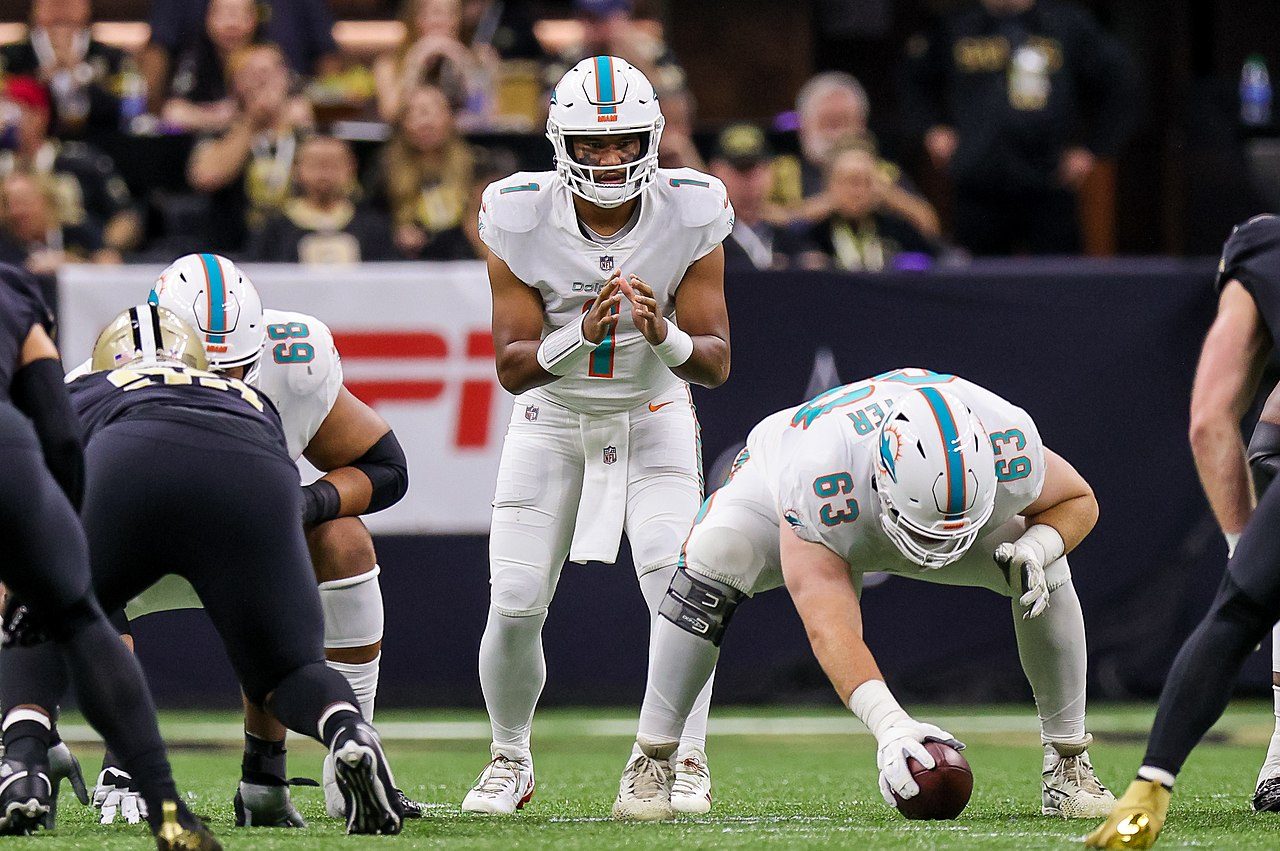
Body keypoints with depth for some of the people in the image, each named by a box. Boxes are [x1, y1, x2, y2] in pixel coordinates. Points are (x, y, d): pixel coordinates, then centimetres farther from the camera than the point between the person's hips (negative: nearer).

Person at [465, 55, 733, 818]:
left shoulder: (689, 217, -20)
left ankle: (686, 763, -8)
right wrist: (582, 334, -38)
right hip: (552, 418, 0)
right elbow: (513, 367, -19)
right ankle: (510, 762, 19)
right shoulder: (522, 220, -21)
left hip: (652, 415, 0)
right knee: (515, 606, -5)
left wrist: (666, 337, -39)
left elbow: (716, 364, -17)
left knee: (678, 584, -20)